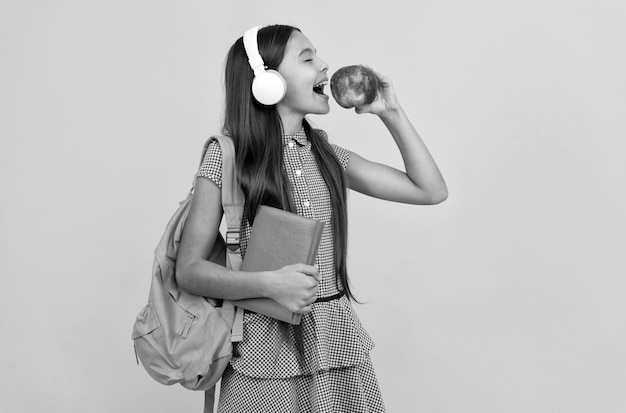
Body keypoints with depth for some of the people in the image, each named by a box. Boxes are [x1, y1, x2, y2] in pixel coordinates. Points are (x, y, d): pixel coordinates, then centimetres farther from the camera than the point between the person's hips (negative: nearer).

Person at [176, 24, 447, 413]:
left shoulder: (328, 156, 6)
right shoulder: (226, 155, -7)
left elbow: (431, 190, 6)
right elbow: (189, 270, -8)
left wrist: (392, 112, 3)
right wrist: (269, 284, -23)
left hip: (339, 344, 4)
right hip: (267, 350, -4)